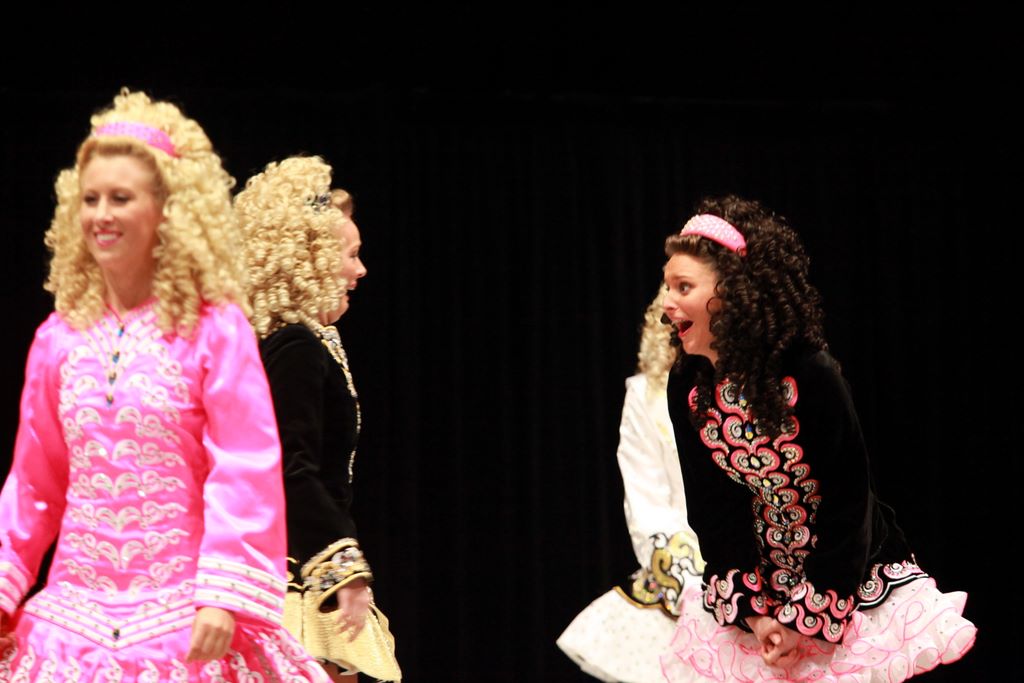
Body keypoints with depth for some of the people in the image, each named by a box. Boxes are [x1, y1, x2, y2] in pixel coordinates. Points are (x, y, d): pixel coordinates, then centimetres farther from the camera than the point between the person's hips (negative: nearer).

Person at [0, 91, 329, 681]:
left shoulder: (216, 329, -6)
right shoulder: (60, 337, 8)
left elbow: (245, 473, -10)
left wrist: (225, 596, -17)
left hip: (182, 610, -4)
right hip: (78, 605, 4)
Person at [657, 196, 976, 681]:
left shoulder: (811, 376, -23)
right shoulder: (688, 389, -9)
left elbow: (847, 504, -17)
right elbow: (713, 511, -4)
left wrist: (808, 618, -15)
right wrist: (752, 610, -11)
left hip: (850, 576, -4)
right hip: (754, 582, 4)